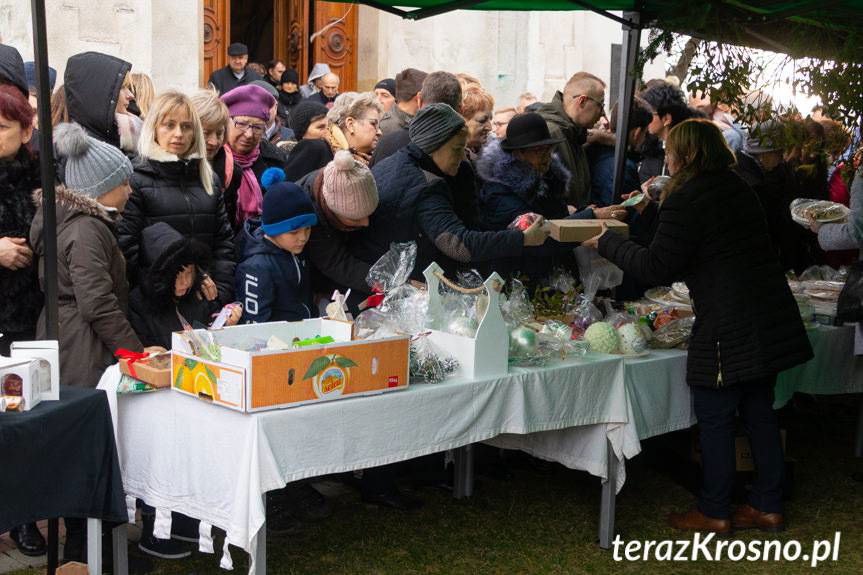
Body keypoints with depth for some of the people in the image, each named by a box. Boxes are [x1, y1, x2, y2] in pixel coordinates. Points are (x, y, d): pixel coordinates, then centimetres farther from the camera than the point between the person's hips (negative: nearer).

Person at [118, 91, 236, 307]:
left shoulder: (209, 179, 14)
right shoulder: (137, 180, -3)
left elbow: (224, 241, 12)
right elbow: (127, 248, -10)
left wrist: (221, 290, 0)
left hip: (208, 298, 4)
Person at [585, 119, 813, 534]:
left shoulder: (685, 200, -13)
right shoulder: (738, 188, 14)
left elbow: (657, 268, -11)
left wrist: (607, 243, 0)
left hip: (728, 325, -8)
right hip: (771, 317, 9)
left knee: (715, 419, 4)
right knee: (759, 411, 16)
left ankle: (713, 513, 14)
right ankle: (768, 507, 24)